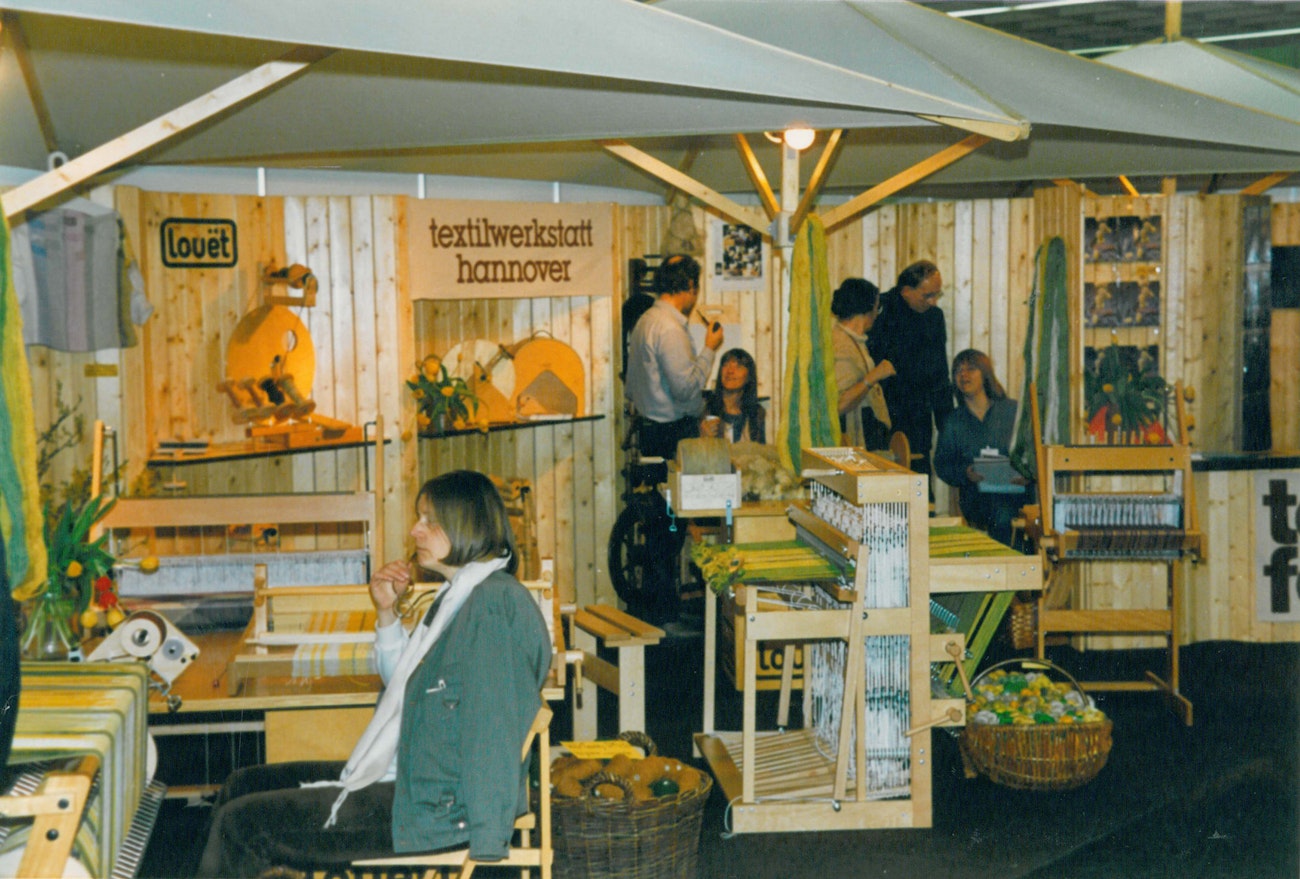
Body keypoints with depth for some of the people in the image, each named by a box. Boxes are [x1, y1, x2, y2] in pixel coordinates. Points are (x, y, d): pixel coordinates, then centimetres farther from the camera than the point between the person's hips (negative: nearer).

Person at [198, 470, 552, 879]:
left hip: (432, 809, -11)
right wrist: (387, 613, 12)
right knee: (242, 787, 11)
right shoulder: (459, 597, 15)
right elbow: (406, 686, 26)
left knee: (241, 824, -12)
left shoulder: (495, 604, -18)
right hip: (400, 776, 11)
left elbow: (495, 734, -22)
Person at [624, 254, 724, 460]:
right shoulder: (671, 329, -17)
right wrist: (709, 350, -10)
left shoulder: (645, 321, 14)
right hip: (674, 432, -10)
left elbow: (631, 388, 19)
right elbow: (686, 388, -20)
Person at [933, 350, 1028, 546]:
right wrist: (965, 473, -11)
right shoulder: (953, 423, 15)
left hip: (1016, 491, 0)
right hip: (976, 498, 0)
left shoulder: (1012, 410, 12)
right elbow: (941, 465, 10)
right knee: (1002, 514, -32)